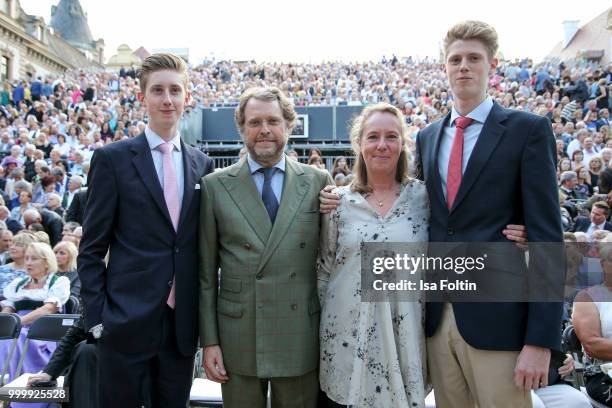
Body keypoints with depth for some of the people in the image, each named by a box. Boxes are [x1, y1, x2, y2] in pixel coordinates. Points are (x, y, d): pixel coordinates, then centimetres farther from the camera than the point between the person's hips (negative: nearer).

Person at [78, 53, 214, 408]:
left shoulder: (202, 164, 7)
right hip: (127, 321, -3)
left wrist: (203, 316, 7)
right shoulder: (112, 159, -3)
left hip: (184, 324, 4)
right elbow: (91, 249, -3)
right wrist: (96, 315, -7)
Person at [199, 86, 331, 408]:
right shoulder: (216, 185, 0)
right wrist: (209, 340, 0)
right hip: (237, 340, 0)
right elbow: (206, 271, 2)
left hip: (300, 341, 1)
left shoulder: (318, 181, 1)